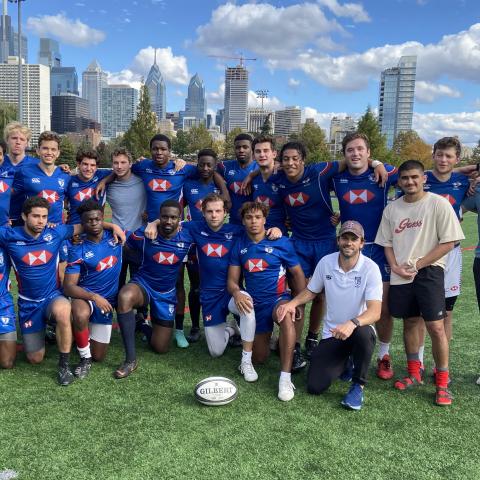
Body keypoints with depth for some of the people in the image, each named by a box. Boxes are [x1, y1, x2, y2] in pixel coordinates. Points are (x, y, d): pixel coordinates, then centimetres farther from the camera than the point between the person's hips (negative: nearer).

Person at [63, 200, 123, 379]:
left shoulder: (116, 236, -4)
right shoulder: (77, 251, -12)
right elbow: (68, 287, -18)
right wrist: (94, 297, -32)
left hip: (107, 302, 3)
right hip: (85, 297, -3)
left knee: (98, 357, 7)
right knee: (81, 315, -41)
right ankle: (85, 358, -12)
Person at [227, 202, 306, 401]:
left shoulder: (281, 242, -6)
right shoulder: (239, 246, 2)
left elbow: (297, 274, 1)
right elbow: (232, 280, 1)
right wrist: (236, 292, -22)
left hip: (278, 299, -3)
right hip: (253, 303, 3)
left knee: (287, 318, -40)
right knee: (260, 358, 2)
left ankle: (285, 378, -34)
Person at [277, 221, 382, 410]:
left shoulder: (370, 268, -15)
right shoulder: (326, 263, -5)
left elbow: (375, 311, -25)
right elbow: (311, 291, 11)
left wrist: (352, 323, -44)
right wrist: (293, 303, -10)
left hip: (359, 329, -3)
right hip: (331, 334, 3)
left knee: (362, 333, -41)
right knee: (315, 386, -10)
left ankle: (358, 385, -12)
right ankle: (342, 361, 24)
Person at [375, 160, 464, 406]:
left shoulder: (439, 204, -6)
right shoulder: (391, 208, 8)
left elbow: (448, 242, -8)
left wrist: (417, 264, -11)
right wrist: (395, 267, -5)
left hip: (429, 273, -4)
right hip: (400, 276, 4)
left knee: (435, 326, -8)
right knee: (409, 322, 13)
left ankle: (442, 383, 6)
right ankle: (414, 374, 29)